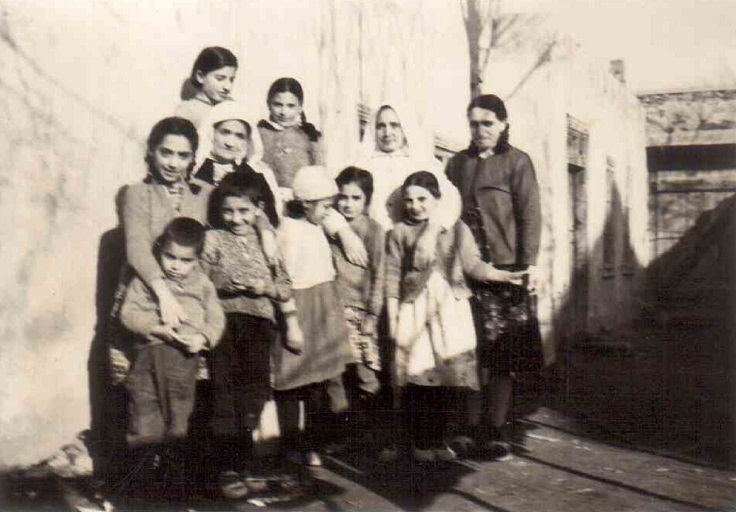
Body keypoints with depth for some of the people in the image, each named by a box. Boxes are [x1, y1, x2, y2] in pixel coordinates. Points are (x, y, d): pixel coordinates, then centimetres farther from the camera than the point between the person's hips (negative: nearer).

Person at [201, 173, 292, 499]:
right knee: (225, 383, -14)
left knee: (255, 380, -14)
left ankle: (233, 456, -2)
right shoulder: (213, 239, 15)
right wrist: (223, 283, -8)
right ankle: (229, 466, -11)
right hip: (222, 316, -1)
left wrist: (266, 287, -3)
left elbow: (286, 290, 17)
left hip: (259, 317, 1)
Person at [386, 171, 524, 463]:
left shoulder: (456, 229, 7)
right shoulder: (400, 232, 6)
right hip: (415, 311, -1)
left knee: (445, 376, 1)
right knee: (416, 378, -3)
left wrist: (507, 276, -14)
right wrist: (393, 316, 1)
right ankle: (420, 442, 10)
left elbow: (473, 265, 0)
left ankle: (437, 440, 14)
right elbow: (393, 275, 5)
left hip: (450, 310, 1)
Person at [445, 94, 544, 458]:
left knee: (502, 350, -3)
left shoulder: (516, 161, 4)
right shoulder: (458, 163, 15)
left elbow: (529, 214, -3)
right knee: (473, 350, 1)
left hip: (506, 267, -3)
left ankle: (494, 428, 2)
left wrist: (529, 263, -11)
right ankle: (485, 423, 11)